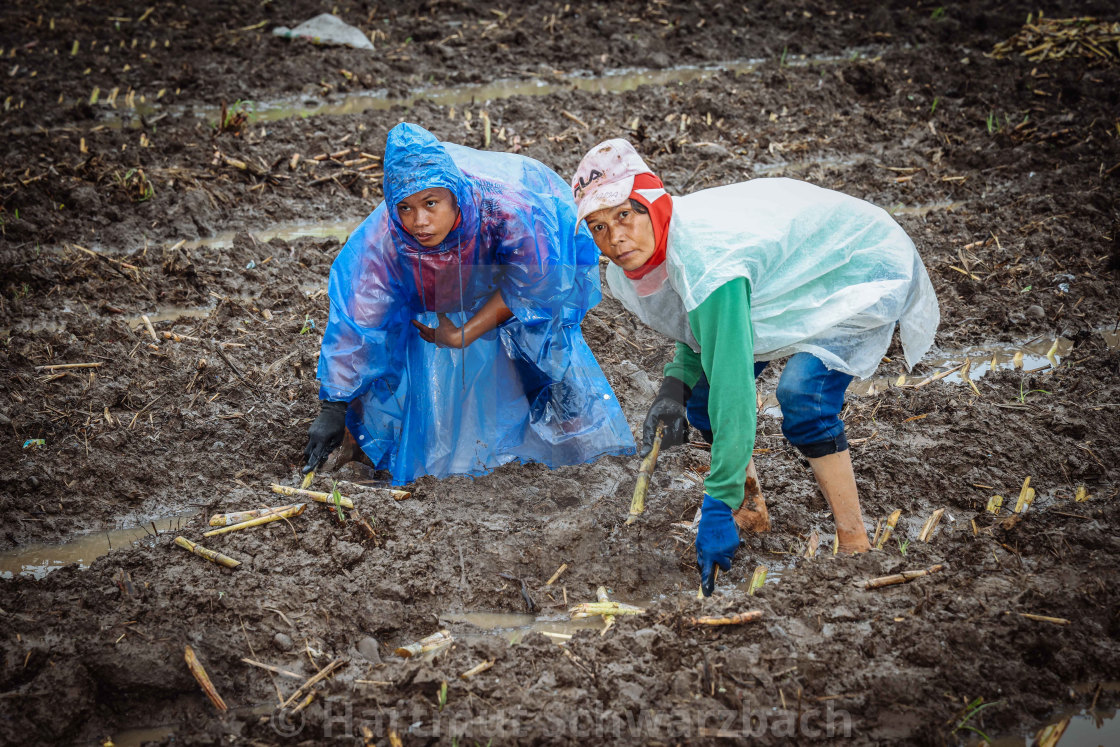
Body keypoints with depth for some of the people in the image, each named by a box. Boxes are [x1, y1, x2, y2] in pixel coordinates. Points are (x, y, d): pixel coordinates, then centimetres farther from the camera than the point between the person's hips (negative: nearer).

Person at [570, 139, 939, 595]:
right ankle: (753, 513, 19)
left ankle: (855, 547, -16)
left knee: (801, 392, -28)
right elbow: (702, 331, 3)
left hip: (867, 268, -8)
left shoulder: (707, 262, -40)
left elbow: (733, 390, -41)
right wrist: (677, 382, -18)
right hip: (788, 273, 8)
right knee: (701, 389, 0)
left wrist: (718, 504, -39)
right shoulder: (644, 254, -14)